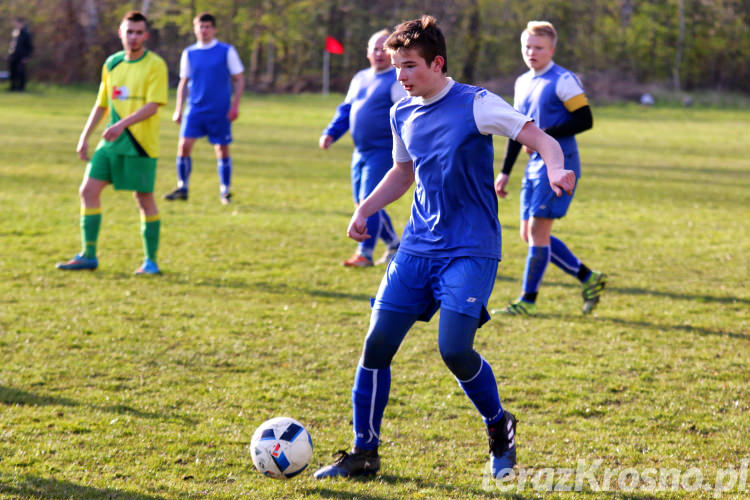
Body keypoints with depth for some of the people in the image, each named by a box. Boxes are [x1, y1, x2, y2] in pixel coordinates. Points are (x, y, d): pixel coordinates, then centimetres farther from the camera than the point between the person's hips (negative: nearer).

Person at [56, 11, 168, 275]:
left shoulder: (155, 65, -8)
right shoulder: (112, 64, 11)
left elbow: (152, 106, -17)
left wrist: (122, 124, -29)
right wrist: (84, 137, 13)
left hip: (141, 144, -6)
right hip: (111, 143, 6)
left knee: (144, 199, -1)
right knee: (88, 190, -1)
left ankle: (151, 260, 10)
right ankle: (88, 255, 5)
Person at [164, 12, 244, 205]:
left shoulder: (227, 51, 0)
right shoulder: (189, 53, 8)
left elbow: (239, 80, 3)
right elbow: (183, 83, 15)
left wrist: (235, 105, -7)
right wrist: (178, 110, 9)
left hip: (220, 110, -2)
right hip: (195, 108, 2)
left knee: (222, 149, 2)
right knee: (184, 145, -9)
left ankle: (225, 191, 13)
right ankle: (182, 188, 1)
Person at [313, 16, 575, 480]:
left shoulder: (475, 104, -10)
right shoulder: (403, 114, 10)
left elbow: (538, 137, -12)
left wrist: (555, 169, -32)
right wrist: (366, 208, 14)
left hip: (471, 250, -6)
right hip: (418, 246, 6)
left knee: (454, 350, -16)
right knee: (377, 343, -2)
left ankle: (500, 427, 13)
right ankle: (364, 453, 10)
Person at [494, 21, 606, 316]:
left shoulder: (563, 81, -10)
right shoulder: (523, 83, 15)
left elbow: (585, 120, -14)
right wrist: (505, 172, 20)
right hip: (535, 166, 9)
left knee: (537, 230, -10)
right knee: (529, 234, 7)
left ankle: (528, 301, -2)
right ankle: (589, 279, 17)